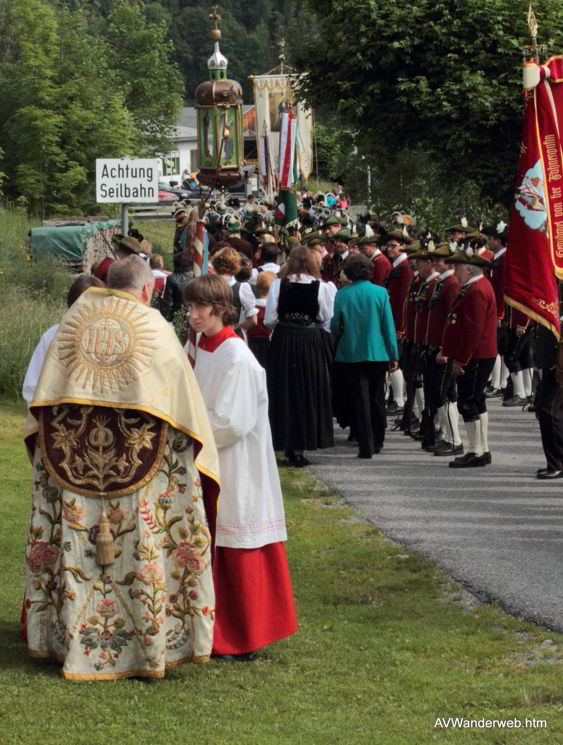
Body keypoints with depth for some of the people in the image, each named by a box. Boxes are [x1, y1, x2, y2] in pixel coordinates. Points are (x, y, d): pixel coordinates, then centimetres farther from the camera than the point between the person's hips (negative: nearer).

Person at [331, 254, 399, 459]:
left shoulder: (342, 295, -7)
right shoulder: (380, 292, -6)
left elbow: (335, 327, -1)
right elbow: (388, 325, -4)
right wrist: (393, 355, 2)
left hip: (352, 354, -1)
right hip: (377, 353, 1)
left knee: (360, 401, 2)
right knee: (377, 398, 17)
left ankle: (366, 446, -1)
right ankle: (377, 442, 26)